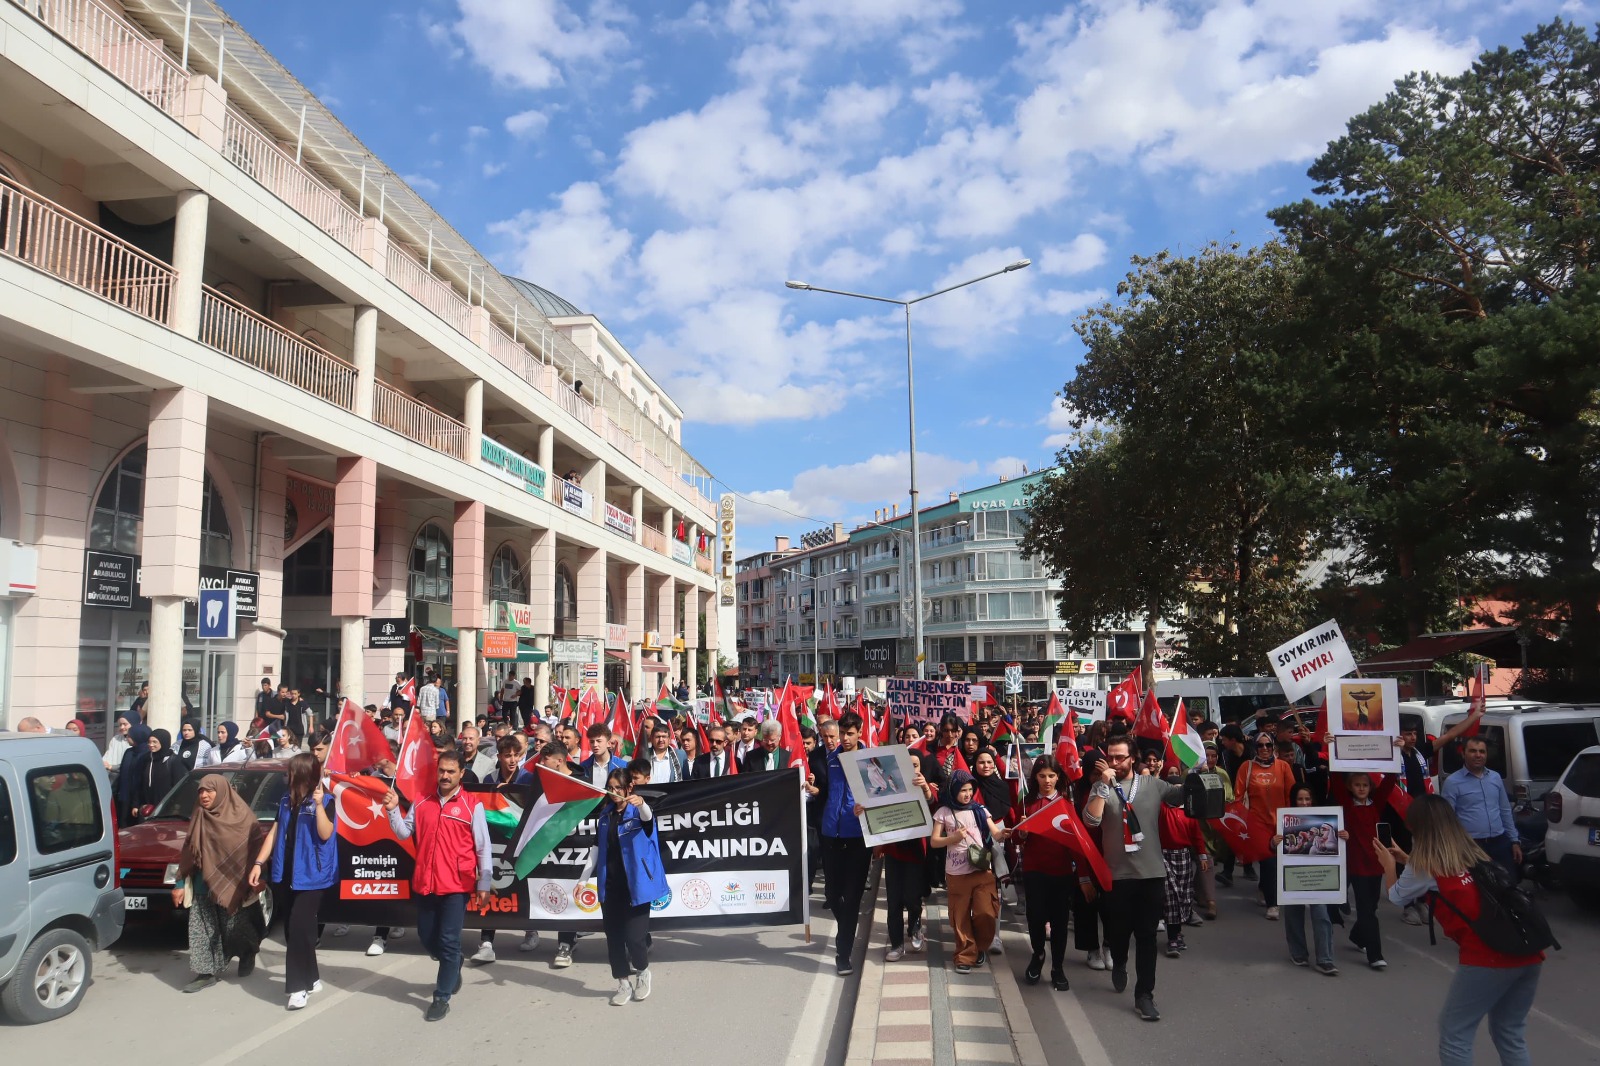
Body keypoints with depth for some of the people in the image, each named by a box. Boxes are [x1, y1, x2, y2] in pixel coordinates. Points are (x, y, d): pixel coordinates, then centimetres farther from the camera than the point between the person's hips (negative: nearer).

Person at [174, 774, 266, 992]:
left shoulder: (242, 817, -10)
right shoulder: (199, 819, 6)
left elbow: (255, 850, -9)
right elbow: (188, 853, 10)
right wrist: (180, 884, 6)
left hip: (233, 885, -5)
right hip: (203, 886, 5)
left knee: (235, 927, 6)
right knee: (201, 929, 0)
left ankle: (248, 953, 33)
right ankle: (206, 973, 7)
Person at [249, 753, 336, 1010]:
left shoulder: (325, 801, -9)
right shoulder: (286, 799, 8)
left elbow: (325, 834, -21)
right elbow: (274, 832, 13)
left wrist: (318, 803, -29)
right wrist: (259, 863, 7)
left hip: (311, 875, -6)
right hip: (286, 874, 6)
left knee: (299, 928, -11)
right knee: (292, 929, 10)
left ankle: (299, 986, -4)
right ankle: (310, 978, 22)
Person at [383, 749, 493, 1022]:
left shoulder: (472, 805, -6)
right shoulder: (422, 803, 7)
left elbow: (483, 848, -5)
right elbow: (404, 833, 7)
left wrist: (484, 884, -7)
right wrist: (393, 810, -9)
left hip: (457, 886, -5)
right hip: (425, 884, 5)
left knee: (448, 941, -1)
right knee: (426, 937, 16)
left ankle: (442, 998, 12)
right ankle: (452, 967, 44)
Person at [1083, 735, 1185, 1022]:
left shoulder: (1152, 784, 2)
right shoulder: (1101, 788, -2)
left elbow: (1183, 795, -1)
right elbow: (1091, 819, -17)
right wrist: (1104, 785, -20)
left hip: (1151, 872, 0)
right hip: (1118, 874, 0)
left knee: (1146, 936, 4)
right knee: (1118, 931, 14)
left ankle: (1144, 995, 13)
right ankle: (1119, 964, 46)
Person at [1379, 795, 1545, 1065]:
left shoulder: (1425, 867, -1)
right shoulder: (1473, 853, 17)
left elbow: (1396, 896, 18)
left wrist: (1389, 865, 34)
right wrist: (1406, 860, 39)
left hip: (1487, 957, -7)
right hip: (1528, 952, 7)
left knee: (1455, 1033, 8)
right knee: (1510, 1034, 19)